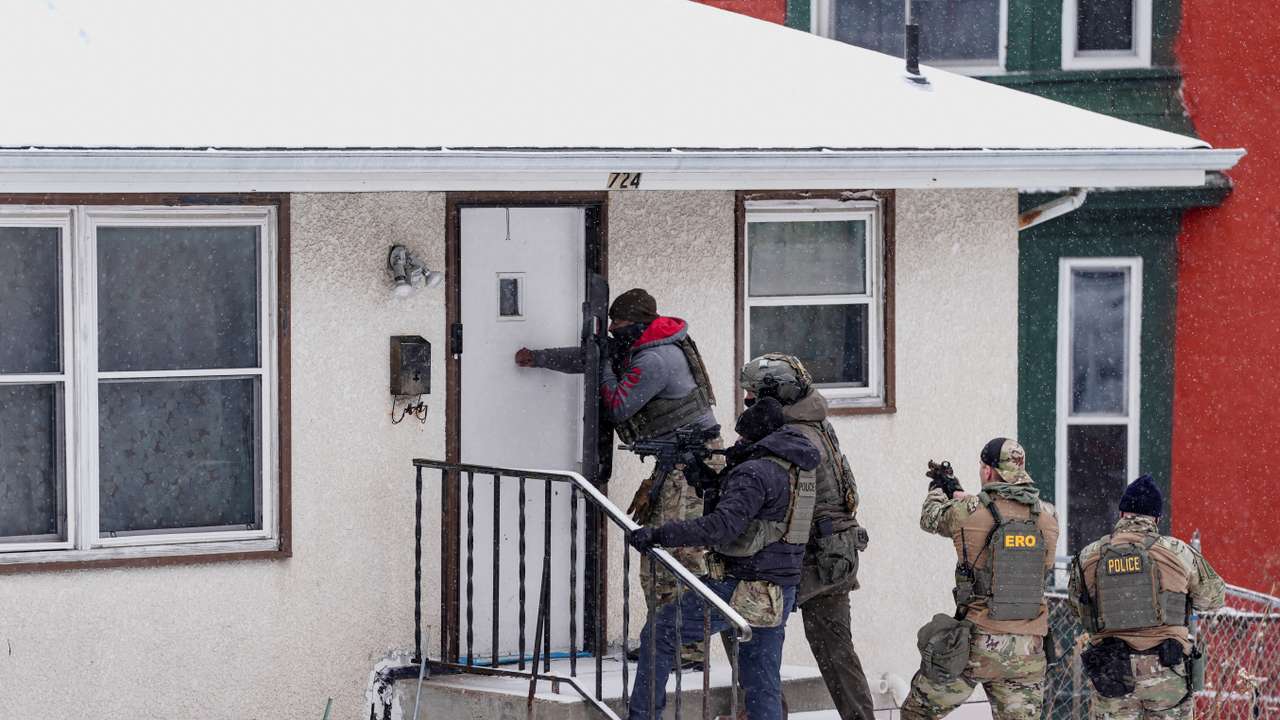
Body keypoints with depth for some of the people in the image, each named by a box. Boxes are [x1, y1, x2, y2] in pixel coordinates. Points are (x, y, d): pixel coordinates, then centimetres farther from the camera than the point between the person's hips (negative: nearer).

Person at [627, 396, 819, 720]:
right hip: (781, 593, 8)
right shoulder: (800, 468, 11)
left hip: (740, 587, -8)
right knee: (764, 684, 11)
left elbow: (721, 526, -28)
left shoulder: (755, 472, -16)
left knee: (658, 635, 5)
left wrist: (658, 535, -27)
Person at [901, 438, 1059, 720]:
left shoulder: (968, 512, -9)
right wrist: (960, 495, 34)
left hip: (978, 644, -3)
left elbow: (931, 519, 13)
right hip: (1028, 650, 3)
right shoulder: (1047, 516, 2)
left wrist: (938, 490, 37)